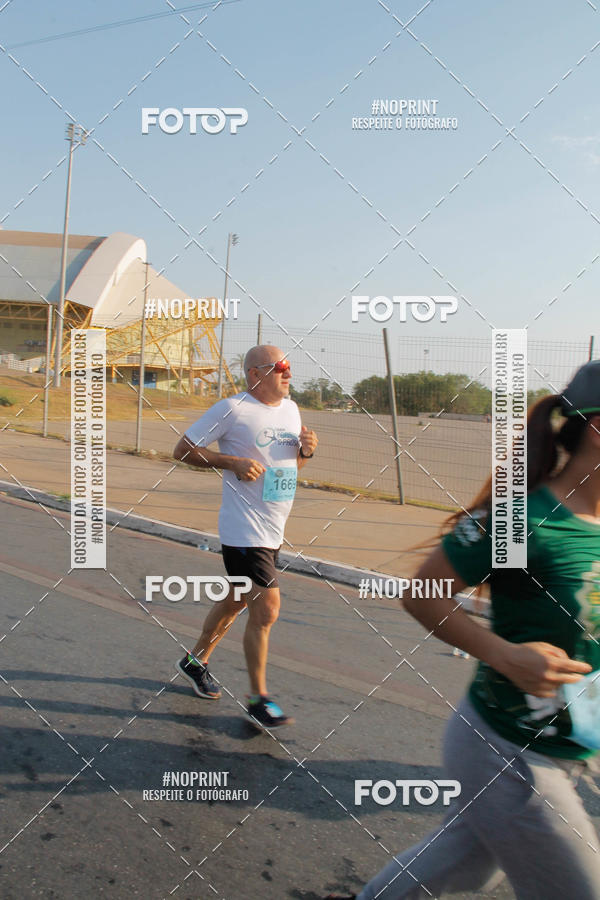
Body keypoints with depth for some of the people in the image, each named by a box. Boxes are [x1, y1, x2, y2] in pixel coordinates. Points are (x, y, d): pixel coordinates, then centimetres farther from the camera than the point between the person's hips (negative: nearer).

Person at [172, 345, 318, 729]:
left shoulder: (291, 408, 10)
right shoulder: (232, 409, -12)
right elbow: (183, 450, -8)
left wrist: (306, 450, -2)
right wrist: (235, 462, -20)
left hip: (273, 531, 8)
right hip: (244, 531, -8)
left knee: (236, 600, 19)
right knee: (266, 610, -7)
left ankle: (196, 660, 41)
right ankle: (259, 700, 9)